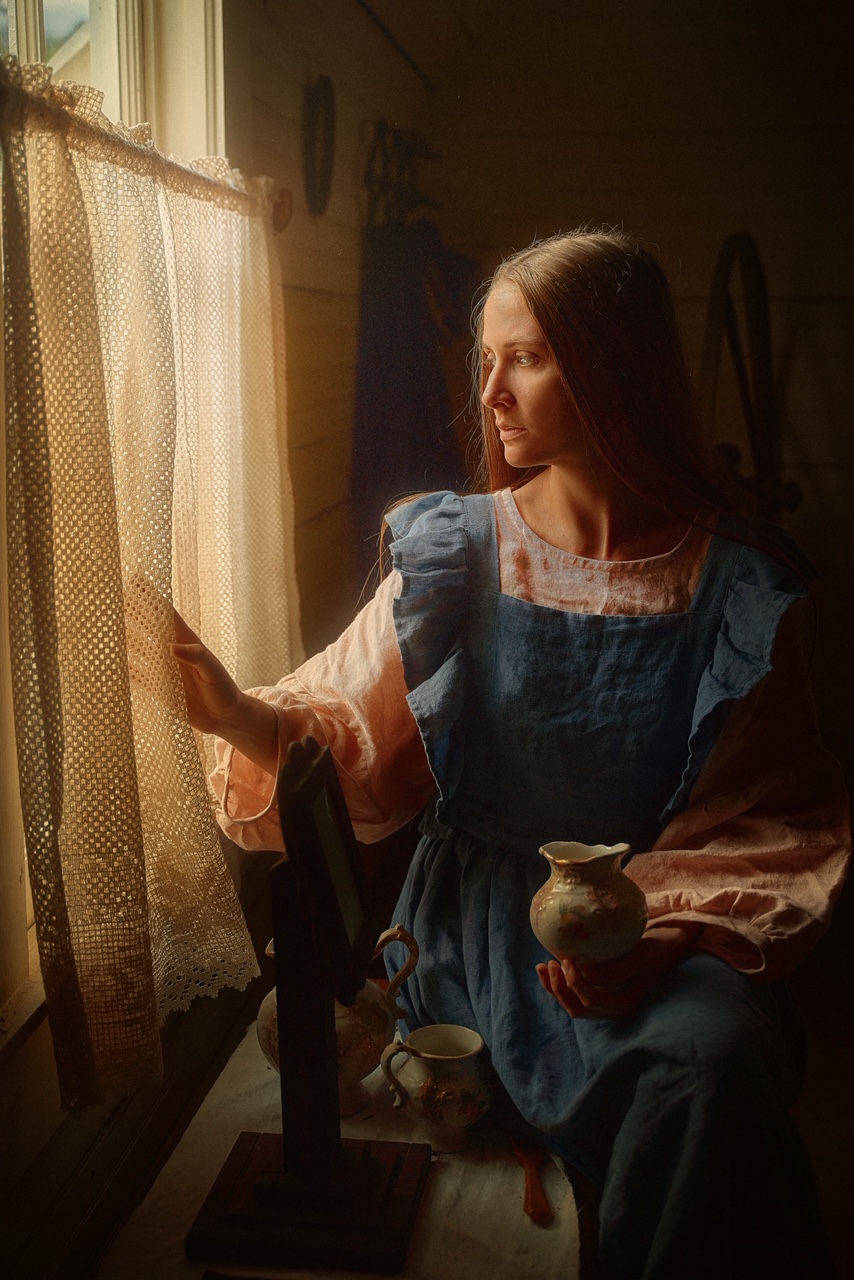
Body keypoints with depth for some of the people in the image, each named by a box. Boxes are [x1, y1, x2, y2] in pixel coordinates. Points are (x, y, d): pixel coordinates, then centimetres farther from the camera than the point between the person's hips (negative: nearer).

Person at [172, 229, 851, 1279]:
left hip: (674, 921, 0)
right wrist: (238, 715, -23)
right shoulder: (455, 552, -1)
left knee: (713, 1055, -29)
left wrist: (665, 927, -19)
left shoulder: (738, 583, -5)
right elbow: (352, 739, -3)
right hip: (480, 908, 1)